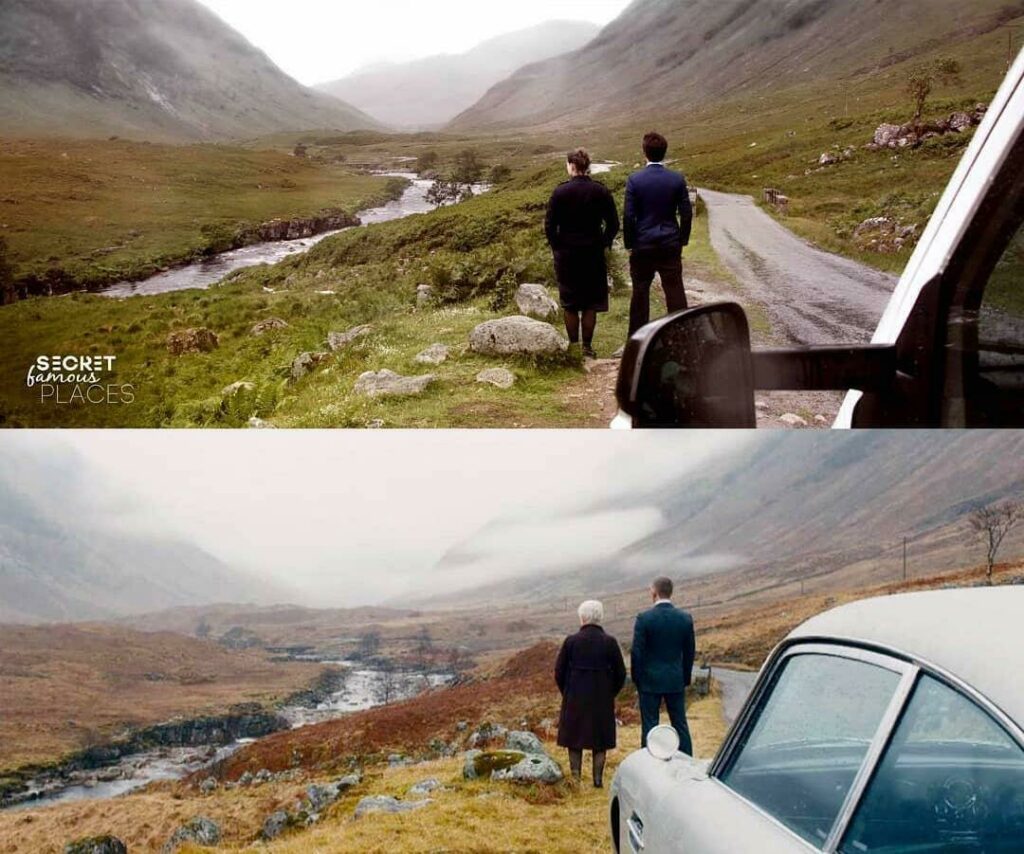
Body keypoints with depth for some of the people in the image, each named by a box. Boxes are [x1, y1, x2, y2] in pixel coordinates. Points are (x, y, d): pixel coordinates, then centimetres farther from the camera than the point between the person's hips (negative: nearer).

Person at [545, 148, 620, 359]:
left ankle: (573, 346, 12)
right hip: (594, 254, 1)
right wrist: (603, 244, 9)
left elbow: (550, 225, -7)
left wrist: (556, 247, 6)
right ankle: (587, 347, 10)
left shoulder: (560, 192, -9)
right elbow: (613, 224, -2)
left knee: (570, 304, 9)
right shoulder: (601, 191, -4)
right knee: (591, 303, 9)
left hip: (566, 254, -1)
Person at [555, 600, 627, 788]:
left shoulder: (571, 641, -9)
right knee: (600, 740, 12)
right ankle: (598, 779, 11)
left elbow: (559, 671, -3)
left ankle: (576, 778, 12)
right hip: (602, 699, 1)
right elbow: (620, 673, -2)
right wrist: (611, 693, 13)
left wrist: (567, 693, 13)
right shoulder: (609, 642, -7)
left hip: (575, 697, -1)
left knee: (574, 739, 12)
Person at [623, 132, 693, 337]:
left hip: (642, 245, -1)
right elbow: (686, 214, 0)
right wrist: (682, 241, 10)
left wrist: (629, 245, 2)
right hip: (670, 245, 1)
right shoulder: (677, 180, -2)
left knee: (640, 293, 9)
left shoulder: (634, 180, -7)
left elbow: (629, 216, -7)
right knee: (675, 291, 4)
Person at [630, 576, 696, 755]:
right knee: (680, 725, 11)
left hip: (650, 681, -3)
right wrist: (686, 678, 16)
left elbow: (636, 652, -10)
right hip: (676, 681, 3)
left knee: (650, 726, 4)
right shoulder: (685, 618, -1)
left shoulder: (644, 618, -12)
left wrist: (637, 678, 2)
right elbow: (690, 651, 6)